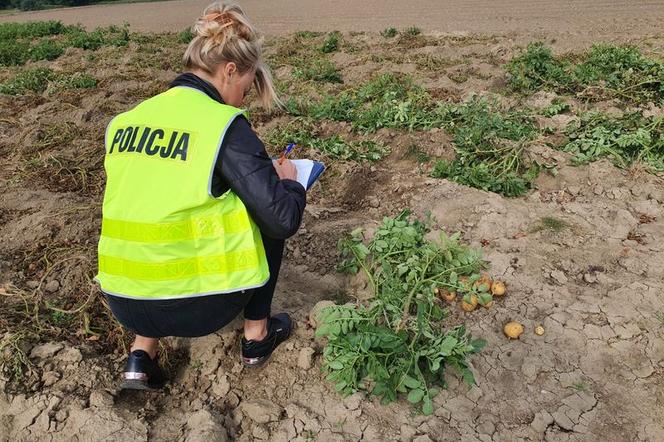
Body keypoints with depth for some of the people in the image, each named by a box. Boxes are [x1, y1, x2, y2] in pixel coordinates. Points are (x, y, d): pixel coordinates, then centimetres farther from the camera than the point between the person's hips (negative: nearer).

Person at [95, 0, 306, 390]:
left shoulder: (124, 121, 5)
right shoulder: (225, 126, -13)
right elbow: (284, 220, -15)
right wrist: (289, 182, 8)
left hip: (124, 306, 6)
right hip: (195, 309, -5)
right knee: (267, 222, 15)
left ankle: (142, 353, 23)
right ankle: (258, 336, 24)